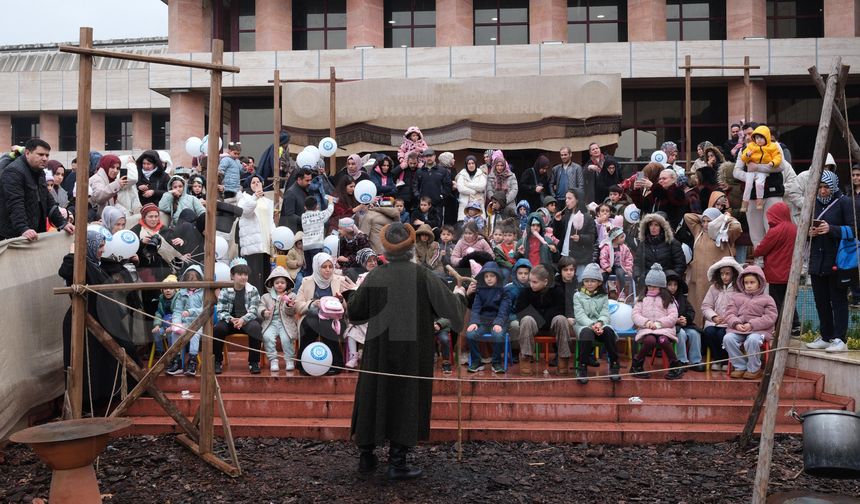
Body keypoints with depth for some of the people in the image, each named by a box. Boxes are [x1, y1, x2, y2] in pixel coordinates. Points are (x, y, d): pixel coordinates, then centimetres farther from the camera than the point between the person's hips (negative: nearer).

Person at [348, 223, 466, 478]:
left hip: (379, 350, 2)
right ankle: (397, 462, 9)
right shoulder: (422, 276, -11)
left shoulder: (374, 277, -5)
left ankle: (366, 455, 24)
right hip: (412, 352, -2)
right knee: (406, 400, 7)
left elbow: (354, 313, 4)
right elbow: (449, 306, -9)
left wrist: (358, 293, 23)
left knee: (374, 397, 15)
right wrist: (459, 294, 13)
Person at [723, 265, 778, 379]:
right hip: (738, 328, 3)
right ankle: (740, 367, -12)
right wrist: (736, 324, -13)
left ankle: (754, 369, -14)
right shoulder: (736, 297, 18)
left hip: (759, 330, -3)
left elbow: (770, 318, -3)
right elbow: (730, 314, 10)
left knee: (752, 340, -37)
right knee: (727, 338, -28)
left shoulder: (767, 299, 9)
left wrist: (752, 325, -15)